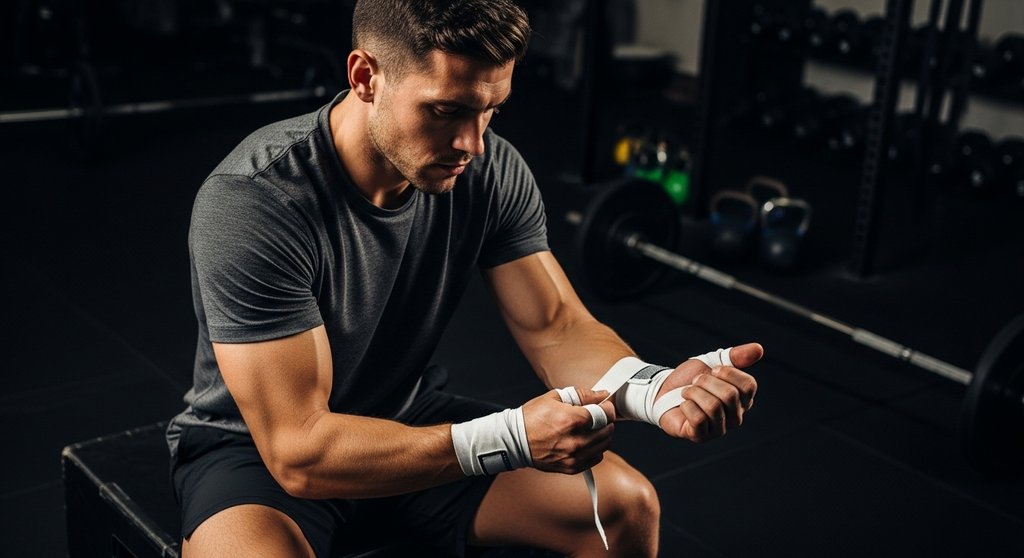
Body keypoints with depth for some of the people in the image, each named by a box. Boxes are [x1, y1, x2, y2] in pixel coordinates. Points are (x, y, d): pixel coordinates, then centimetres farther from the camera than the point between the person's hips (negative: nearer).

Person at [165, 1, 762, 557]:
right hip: (260, 447, -4)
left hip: (410, 419, 5)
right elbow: (299, 450, -31)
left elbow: (558, 329, -10)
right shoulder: (251, 202, -30)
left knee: (627, 503, -8)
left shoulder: (492, 172, -13)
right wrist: (511, 439, -41)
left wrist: (655, 388, -33)